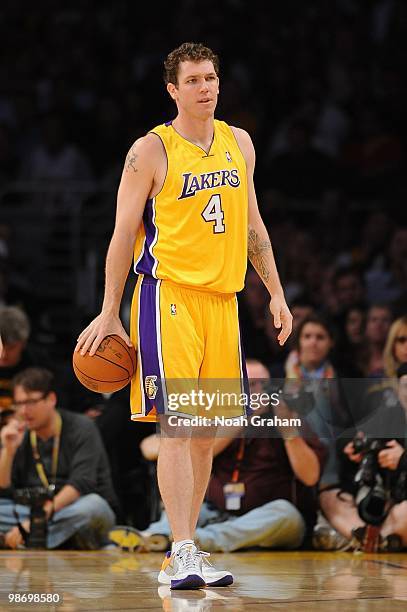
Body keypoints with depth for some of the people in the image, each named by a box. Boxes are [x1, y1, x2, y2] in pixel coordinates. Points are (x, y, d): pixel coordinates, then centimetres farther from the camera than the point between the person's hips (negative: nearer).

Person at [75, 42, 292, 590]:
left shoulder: (239, 143, 12)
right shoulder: (151, 151, -5)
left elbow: (252, 226, 20)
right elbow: (124, 234, -4)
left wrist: (276, 293, 15)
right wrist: (109, 314, -8)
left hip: (222, 298, 6)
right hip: (169, 296, -6)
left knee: (206, 433, 7)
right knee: (176, 424, -14)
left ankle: (181, 554, 15)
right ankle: (184, 552, -19)